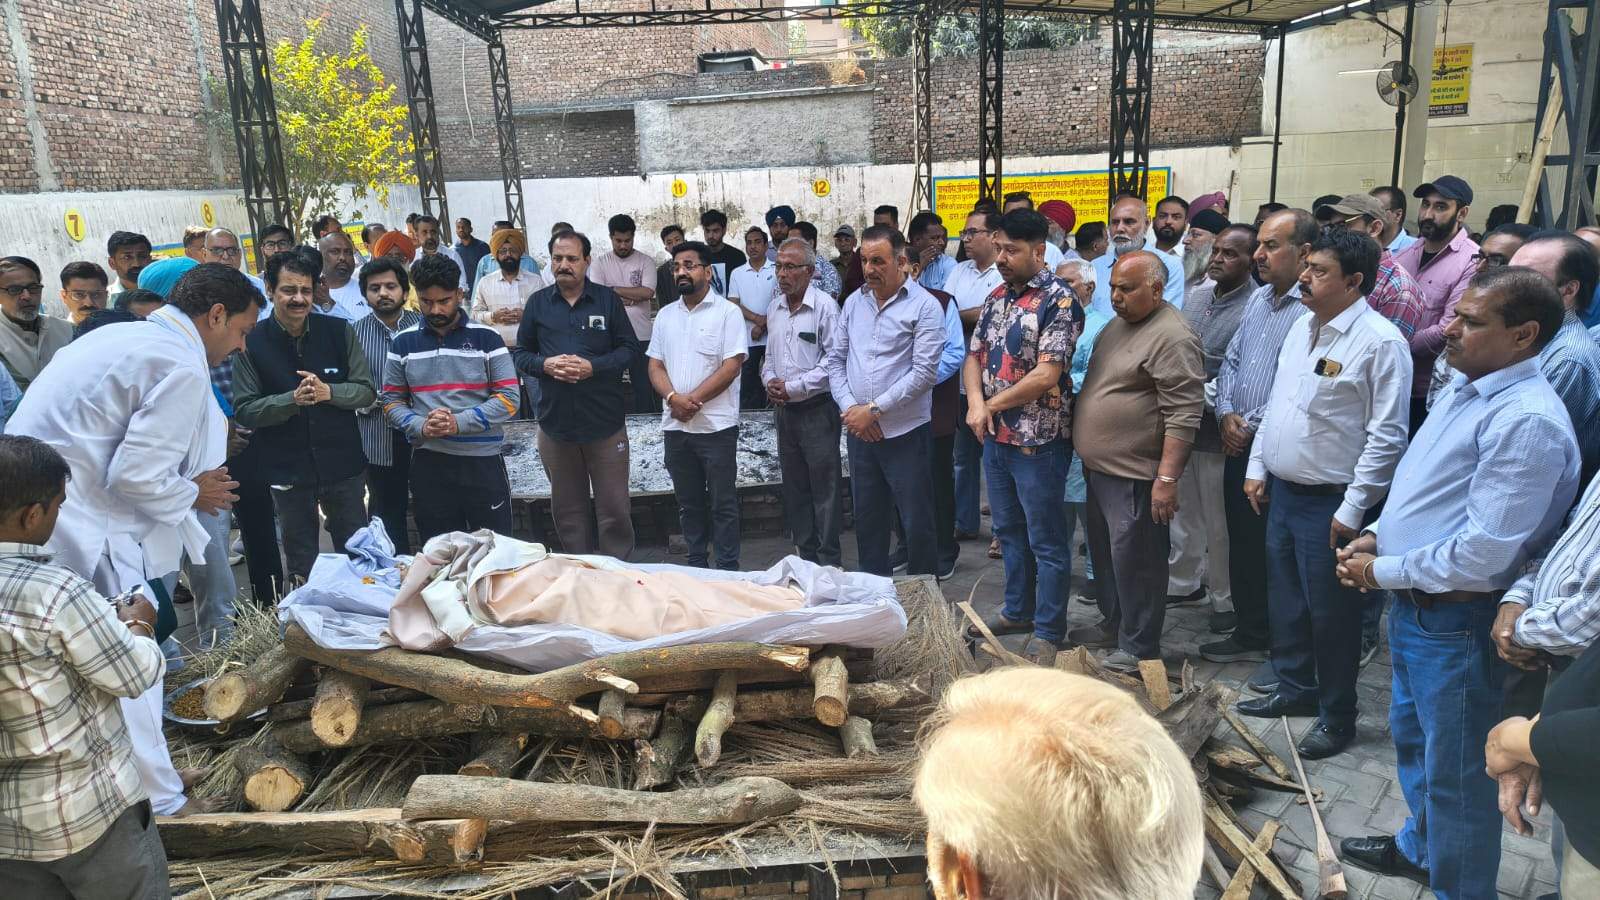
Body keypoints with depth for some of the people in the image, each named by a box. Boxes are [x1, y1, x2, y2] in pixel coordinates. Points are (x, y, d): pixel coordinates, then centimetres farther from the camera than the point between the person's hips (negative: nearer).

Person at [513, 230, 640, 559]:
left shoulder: (608, 300, 1)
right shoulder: (537, 303, 7)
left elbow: (630, 349, 0)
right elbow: (520, 353, 10)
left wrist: (593, 366, -15)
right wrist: (545, 365, -11)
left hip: (605, 422, -2)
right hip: (555, 422, 2)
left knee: (614, 507, 3)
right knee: (567, 508, 13)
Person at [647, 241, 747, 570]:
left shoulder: (727, 312, -4)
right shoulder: (665, 315, 12)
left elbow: (732, 366, -11)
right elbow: (655, 364, 9)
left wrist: (694, 399, -15)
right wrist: (673, 398, -11)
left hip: (717, 426, -5)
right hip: (675, 426, 5)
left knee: (723, 504, 2)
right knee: (689, 502, 14)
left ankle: (727, 570, 11)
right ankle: (696, 564, 26)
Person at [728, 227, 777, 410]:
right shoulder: (737, 273, 9)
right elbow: (734, 305, 1)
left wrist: (763, 326, -10)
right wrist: (758, 318, -12)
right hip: (747, 339, 2)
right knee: (748, 385, 4)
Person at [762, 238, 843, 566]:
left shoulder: (825, 306, -10)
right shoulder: (775, 309, 12)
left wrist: (793, 387, -16)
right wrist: (770, 381, 1)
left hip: (817, 409, -7)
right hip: (785, 411, 7)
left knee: (825, 488, -2)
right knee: (794, 488, 13)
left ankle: (829, 560, 7)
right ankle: (805, 555, 24)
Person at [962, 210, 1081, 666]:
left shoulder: (1058, 300, -14)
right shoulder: (997, 298, 10)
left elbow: (1046, 375, -21)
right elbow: (974, 356, 12)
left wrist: (991, 405, -10)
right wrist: (976, 402, -8)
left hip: (1039, 440, -8)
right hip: (996, 437, 8)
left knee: (1046, 542, 3)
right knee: (1010, 532, 19)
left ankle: (1049, 633, 15)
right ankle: (1018, 612, 35)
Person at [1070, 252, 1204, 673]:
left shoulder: (1171, 337, -18)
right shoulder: (1118, 324, 13)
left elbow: (1183, 415, -22)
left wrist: (1167, 478, -25)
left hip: (1134, 475, -10)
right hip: (1099, 466, 10)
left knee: (1134, 560, 0)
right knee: (1105, 553, 20)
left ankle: (1138, 649, 14)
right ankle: (1112, 625, 36)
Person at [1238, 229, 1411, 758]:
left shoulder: (1380, 342, -16)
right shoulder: (1302, 327, 8)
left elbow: (1387, 435, -18)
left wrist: (1352, 511, -18)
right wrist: (1257, 467, 13)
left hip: (1329, 504, -8)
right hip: (1281, 492, 8)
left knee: (1330, 614, 5)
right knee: (1285, 601, 19)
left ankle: (1336, 718, 23)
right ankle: (1295, 689, 38)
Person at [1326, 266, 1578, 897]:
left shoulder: (1525, 420, -24)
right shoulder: (1463, 389, 7)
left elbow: (1484, 551, -27)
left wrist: (1383, 572, -16)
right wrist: (1377, 536, 4)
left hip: (1456, 621, -10)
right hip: (1413, 607, 10)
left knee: (1455, 768, 8)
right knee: (1412, 737, 27)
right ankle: (1421, 846, 49)